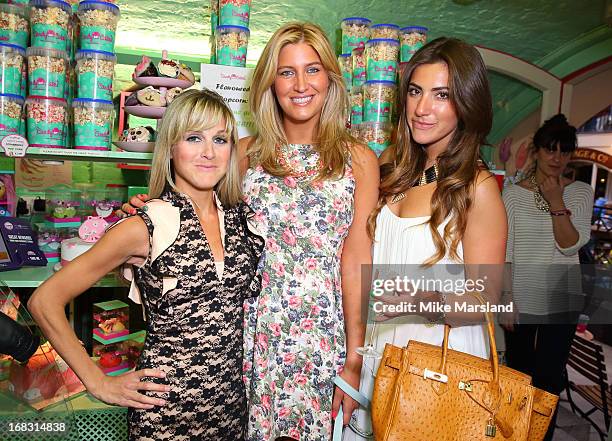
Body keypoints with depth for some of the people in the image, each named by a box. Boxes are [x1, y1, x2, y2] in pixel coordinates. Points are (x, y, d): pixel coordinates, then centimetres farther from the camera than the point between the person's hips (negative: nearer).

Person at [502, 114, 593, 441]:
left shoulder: (580, 192, 0)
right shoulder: (514, 193, -4)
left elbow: (571, 245, -10)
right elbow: (503, 252, -5)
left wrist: (556, 202, -19)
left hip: (561, 300, 0)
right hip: (520, 298, 0)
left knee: (549, 378, 7)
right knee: (519, 372, 14)